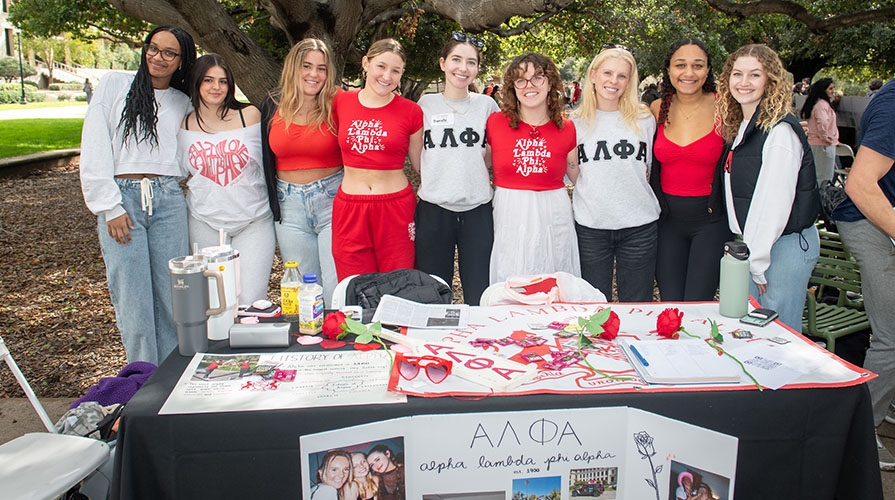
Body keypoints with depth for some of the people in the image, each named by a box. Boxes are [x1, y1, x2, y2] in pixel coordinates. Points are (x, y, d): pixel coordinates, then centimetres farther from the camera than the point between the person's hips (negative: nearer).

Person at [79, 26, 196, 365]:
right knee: (133, 299, -2)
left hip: (168, 200, 2)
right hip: (122, 199, -2)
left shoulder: (183, 103, 15)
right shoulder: (115, 85, 6)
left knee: (173, 297, 2)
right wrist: (110, 207, -7)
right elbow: (94, 149, -1)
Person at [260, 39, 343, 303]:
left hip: (332, 200, -3)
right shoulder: (272, 105, 4)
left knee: (337, 290, -4)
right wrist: (272, 202, 10)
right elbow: (266, 157, 13)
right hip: (290, 206, 4)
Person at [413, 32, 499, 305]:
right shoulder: (425, 104, 5)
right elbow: (417, 157, 13)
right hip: (434, 208, 0)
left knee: (481, 298, 2)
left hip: (477, 210, 0)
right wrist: (438, 180, 2)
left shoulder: (486, 105, 6)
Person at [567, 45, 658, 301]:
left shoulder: (644, 119, 6)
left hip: (639, 225, 1)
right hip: (591, 225, 0)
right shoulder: (577, 122, 4)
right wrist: (570, 160, -11)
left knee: (637, 305, 9)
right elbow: (574, 178, 6)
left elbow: (652, 168, 15)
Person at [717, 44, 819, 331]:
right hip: (752, 246, 8)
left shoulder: (780, 130, -15)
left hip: (784, 246, -8)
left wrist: (757, 263, -16)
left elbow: (774, 202, -19)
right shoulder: (739, 128, 12)